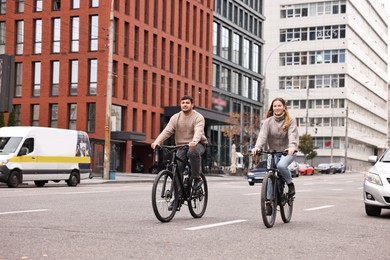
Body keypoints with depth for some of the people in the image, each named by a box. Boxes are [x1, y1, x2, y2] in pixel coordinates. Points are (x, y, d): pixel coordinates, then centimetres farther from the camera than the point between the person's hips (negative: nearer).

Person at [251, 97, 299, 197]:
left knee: (281, 165, -31)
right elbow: (262, 135, -9)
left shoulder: (291, 120, -3)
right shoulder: (268, 121, 3)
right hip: (273, 152, 3)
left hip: (288, 151, -3)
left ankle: (290, 184, -7)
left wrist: (292, 146, -38)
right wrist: (257, 147, -29)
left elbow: (292, 134, -17)